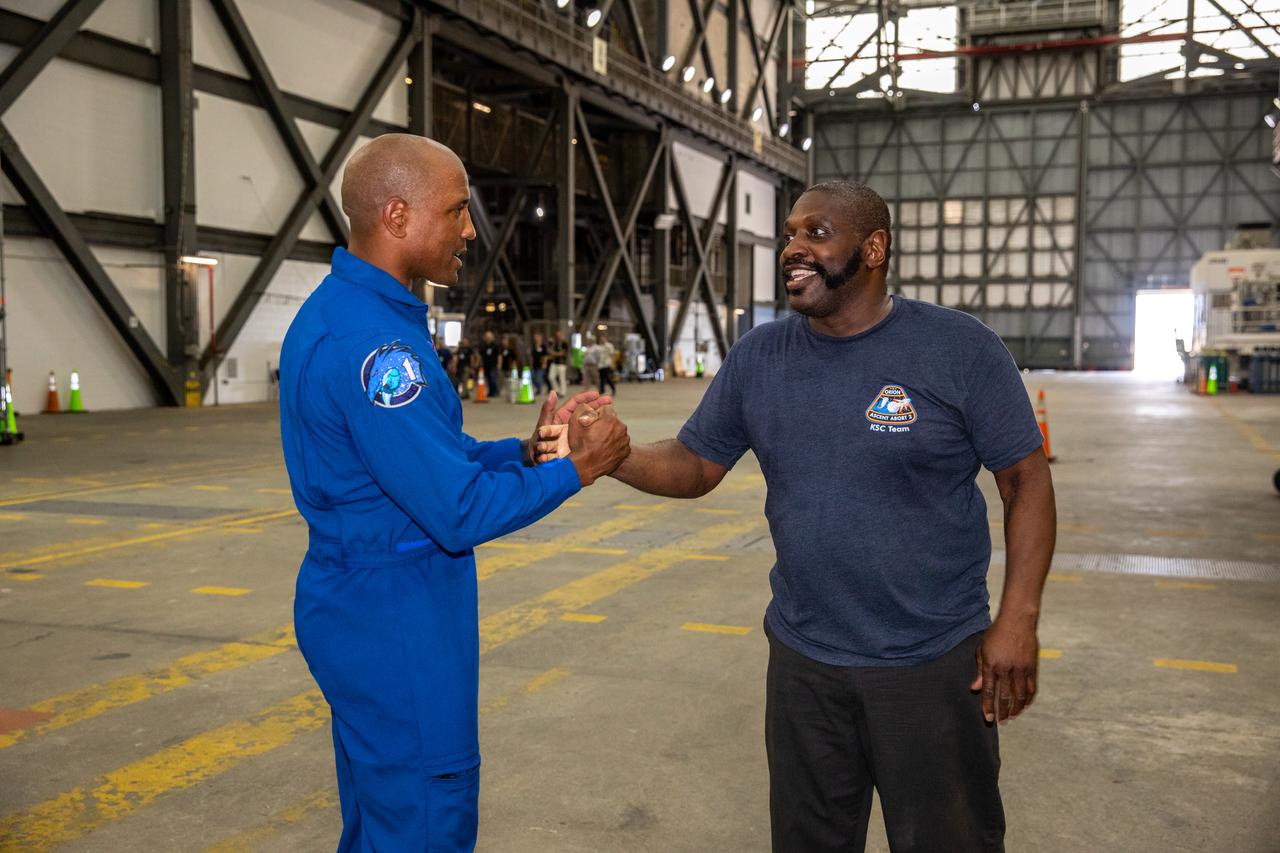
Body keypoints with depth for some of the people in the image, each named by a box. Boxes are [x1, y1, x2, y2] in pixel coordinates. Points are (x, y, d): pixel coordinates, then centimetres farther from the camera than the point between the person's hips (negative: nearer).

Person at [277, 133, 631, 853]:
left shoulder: (340, 313, 9)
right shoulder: (371, 341, -24)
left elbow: (429, 456, 13)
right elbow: (459, 512, -25)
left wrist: (527, 452, 0)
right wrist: (576, 471, -12)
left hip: (363, 607, 10)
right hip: (398, 627, -10)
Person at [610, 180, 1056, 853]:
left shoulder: (962, 349, -11)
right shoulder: (757, 357, 0)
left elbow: (1026, 481, -7)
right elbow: (693, 467, 3)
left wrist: (1018, 618, -14)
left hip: (936, 664, -3)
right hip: (802, 659, 4)